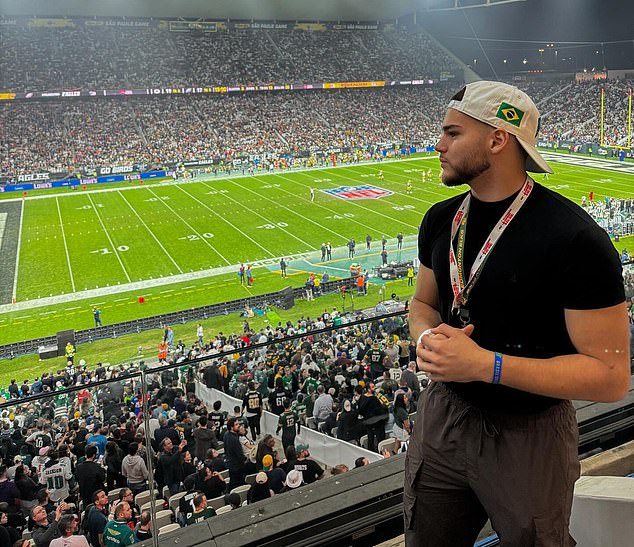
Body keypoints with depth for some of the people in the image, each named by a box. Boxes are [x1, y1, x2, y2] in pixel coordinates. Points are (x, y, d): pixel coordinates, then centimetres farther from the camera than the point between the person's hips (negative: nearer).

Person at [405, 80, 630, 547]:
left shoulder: (576, 239, -22)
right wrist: (427, 338, -13)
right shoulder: (441, 219, -1)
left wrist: (485, 364, -29)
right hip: (444, 415, 6)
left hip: (530, 436, -5)